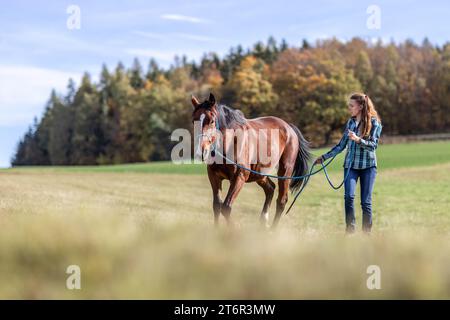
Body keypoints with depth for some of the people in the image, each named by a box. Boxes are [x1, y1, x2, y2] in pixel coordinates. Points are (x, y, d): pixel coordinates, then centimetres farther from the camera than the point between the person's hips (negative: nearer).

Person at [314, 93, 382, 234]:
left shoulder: (374, 122, -4)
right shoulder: (350, 122, 9)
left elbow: (373, 145, -13)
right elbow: (341, 145, 15)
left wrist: (358, 140, -28)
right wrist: (324, 157, 13)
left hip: (368, 166, -3)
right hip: (350, 165, 3)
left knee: (366, 202, -1)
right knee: (348, 196, -14)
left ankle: (367, 234, 9)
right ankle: (350, 231, -8)